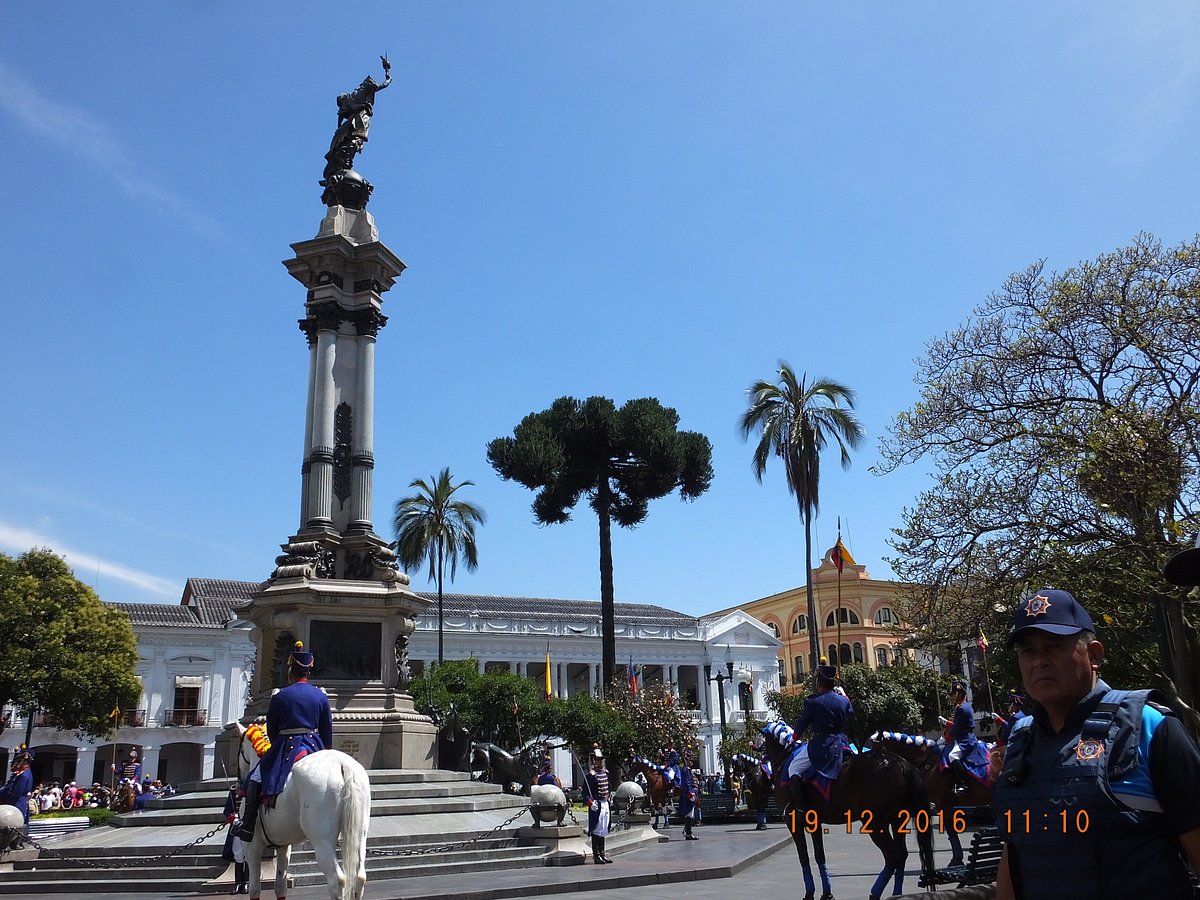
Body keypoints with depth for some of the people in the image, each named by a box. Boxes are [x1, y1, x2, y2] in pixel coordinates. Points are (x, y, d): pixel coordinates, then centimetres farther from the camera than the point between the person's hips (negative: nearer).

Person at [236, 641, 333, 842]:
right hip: (315, 748, 3)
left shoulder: (280, 697, -5)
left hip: (286, 747, -3)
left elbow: (272, 730, 3)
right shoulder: (321, 696, 4)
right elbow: (327, 730, 8)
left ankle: (248, 828, 2)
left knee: (255, 780, 10)